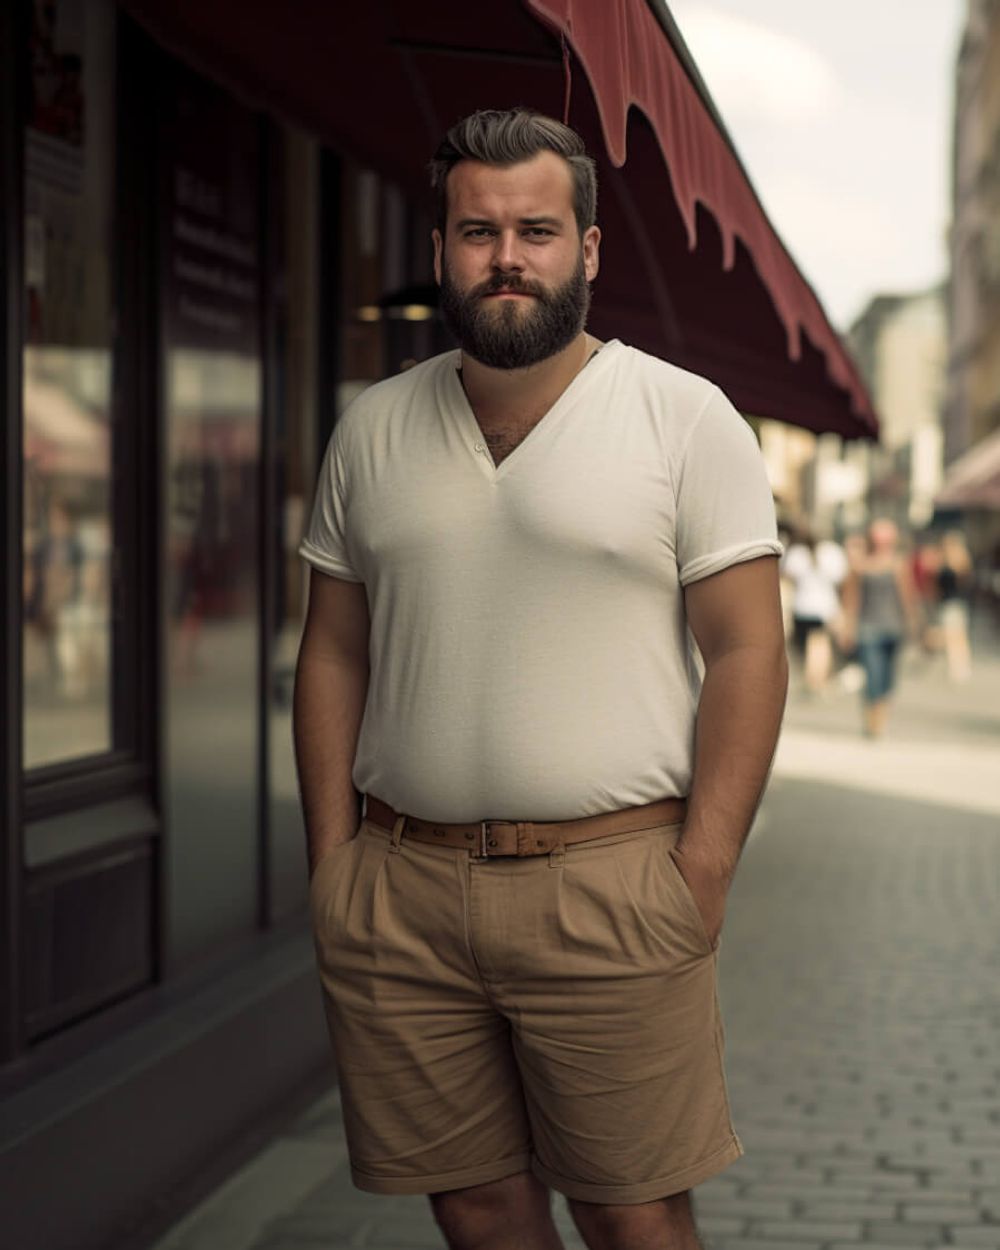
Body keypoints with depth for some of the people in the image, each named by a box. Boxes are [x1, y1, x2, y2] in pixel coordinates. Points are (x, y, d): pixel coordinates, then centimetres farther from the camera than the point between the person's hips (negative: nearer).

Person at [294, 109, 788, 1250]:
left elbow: (745, 652, -3)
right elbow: (333, 654, 14)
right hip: (399, 889, 4)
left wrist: (702, 870, -11)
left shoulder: (686, 418, 0)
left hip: (609, 886, -3)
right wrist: (331, 861, 6)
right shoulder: (373, 429, 11)